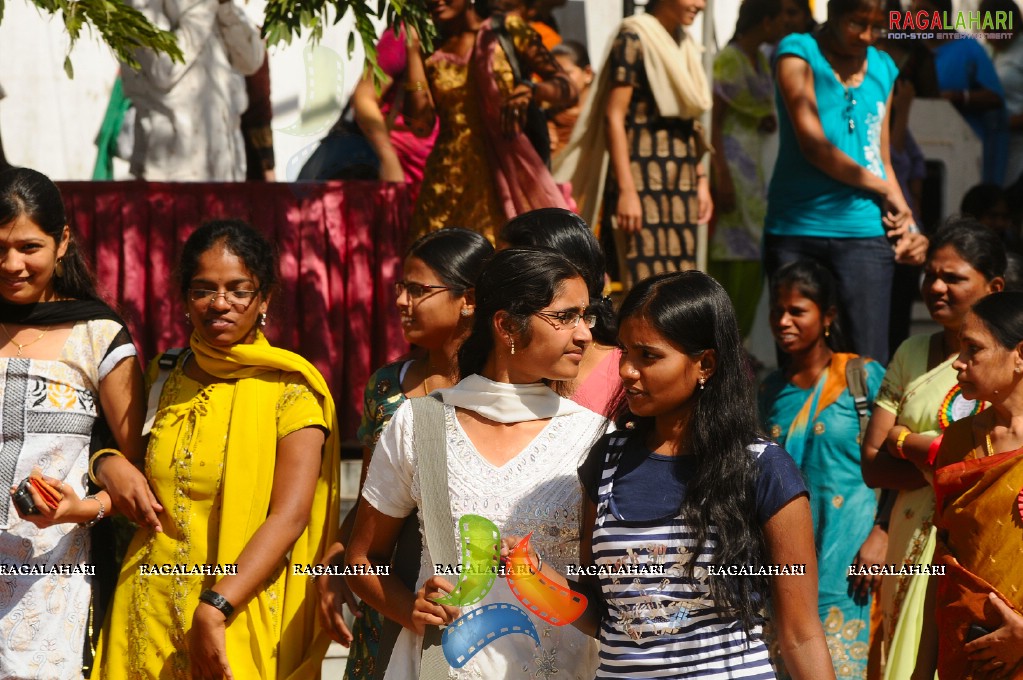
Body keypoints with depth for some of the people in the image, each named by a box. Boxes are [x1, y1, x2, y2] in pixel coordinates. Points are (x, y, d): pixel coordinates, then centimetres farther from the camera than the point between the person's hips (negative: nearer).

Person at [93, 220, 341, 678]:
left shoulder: (290, 390, -6)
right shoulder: (164, 377, 10)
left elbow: (290, 515, -15)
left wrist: (216, 609, -22)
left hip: (243, 619, -4)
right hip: (148, 616, 4)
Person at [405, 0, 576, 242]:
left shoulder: (507, 30, 6)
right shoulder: (430, 53, 12)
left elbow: (567, 88, 4)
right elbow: (421, 124, -2)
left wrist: (531, 90, -18)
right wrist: (413, 50, 2)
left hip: (507, 175, -2)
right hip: (449, 184, 2)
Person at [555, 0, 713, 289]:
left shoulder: (684, 44, 15)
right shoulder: (634, 39, -8)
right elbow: (614, 116, -13)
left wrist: (701, 179, 14)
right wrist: (626, 190, -19)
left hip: (683, 179, 8)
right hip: (645, 178, -8)